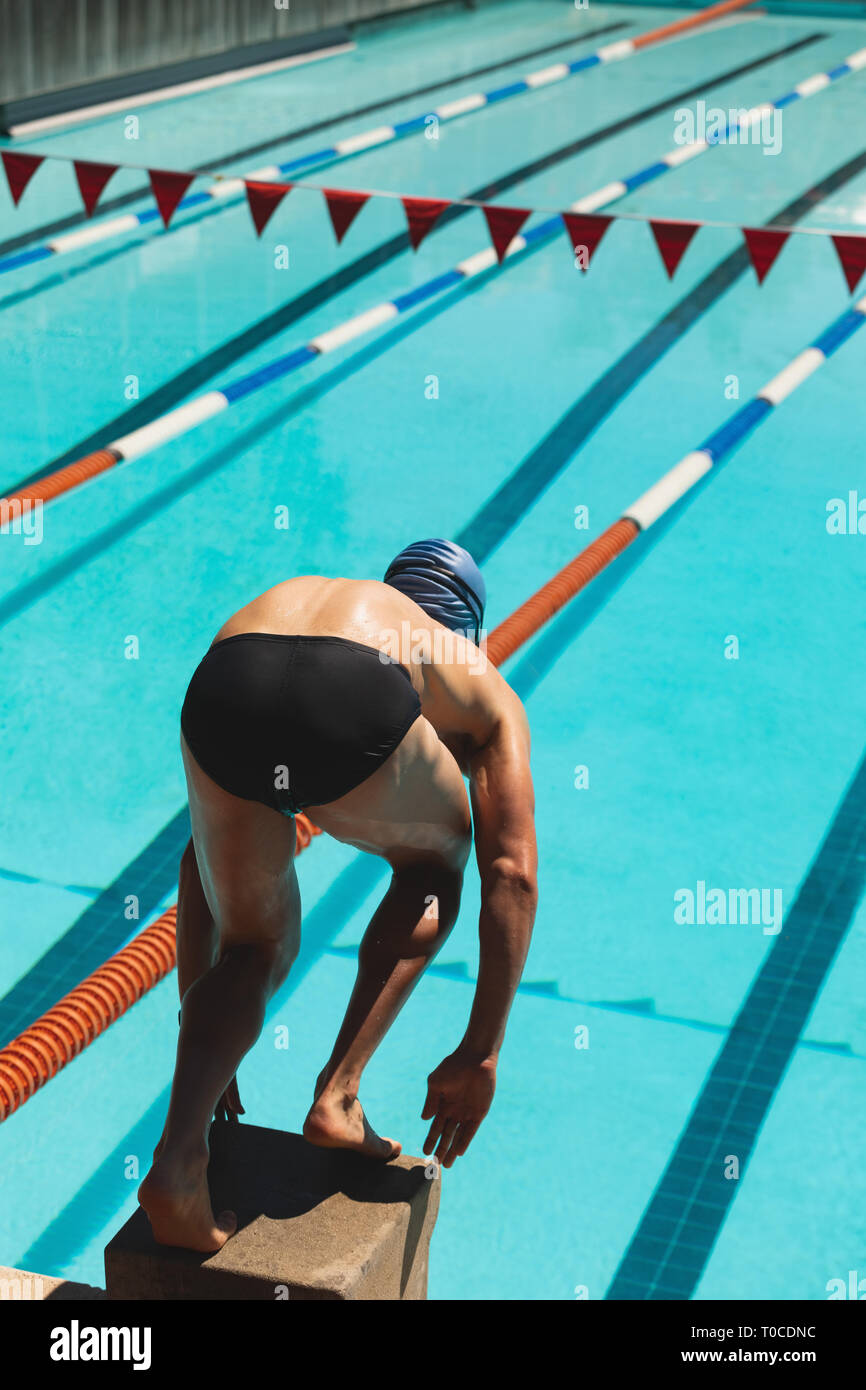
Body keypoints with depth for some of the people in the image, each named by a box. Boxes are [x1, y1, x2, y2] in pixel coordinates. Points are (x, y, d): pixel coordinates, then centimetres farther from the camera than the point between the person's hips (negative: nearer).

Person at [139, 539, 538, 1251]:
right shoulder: (483, 688, 37)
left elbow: (201, 863, 45)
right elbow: (511, 875, 24)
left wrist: (195, 1030, 50)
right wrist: (481, 1054, 28)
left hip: (220, 693, 3)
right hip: (353, 710, -3)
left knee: (253, 950, 26)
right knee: (433, 868, 32)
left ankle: (178, 1156, 4)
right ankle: (337, 1095, 22)